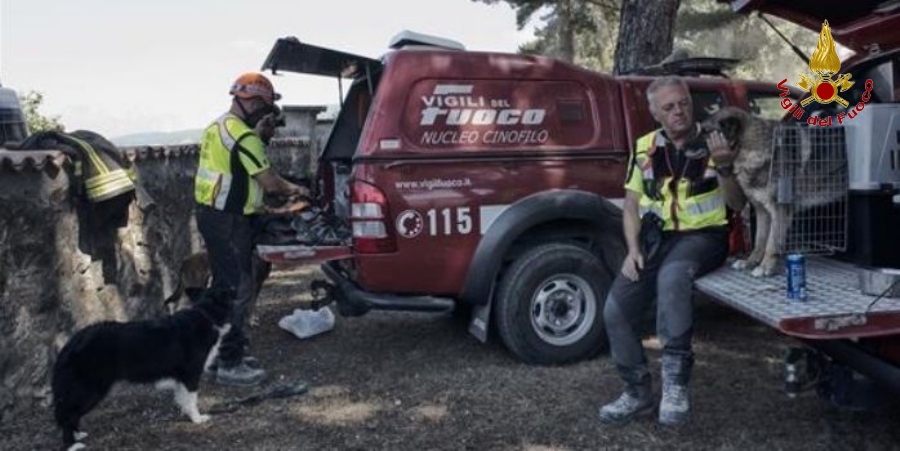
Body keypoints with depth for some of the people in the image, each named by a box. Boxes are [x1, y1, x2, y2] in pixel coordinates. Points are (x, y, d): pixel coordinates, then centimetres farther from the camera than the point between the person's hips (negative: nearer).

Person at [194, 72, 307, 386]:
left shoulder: (218, 127, 14)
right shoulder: (242, 135, -18)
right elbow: (270, 182, -18)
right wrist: (294, 190, 0)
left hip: (214, 214, 10)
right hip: (228, 222, -10)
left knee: (225, 286, 17)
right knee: (237, 290, -5)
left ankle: (225, 352, 27)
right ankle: (229, 366, 0)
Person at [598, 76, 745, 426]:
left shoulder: (713, 144, -1)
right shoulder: (645, 149, 8)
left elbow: (738, 205, -4)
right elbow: (631, 207, 12)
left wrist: (723, 168, -22)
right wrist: (633, 249, -3)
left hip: (702, 236, -4)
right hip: (656, 237, 4)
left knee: (672, 276, -38)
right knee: (616, 309, -9)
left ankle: (675, 380, -31)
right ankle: (638, 394, 10)